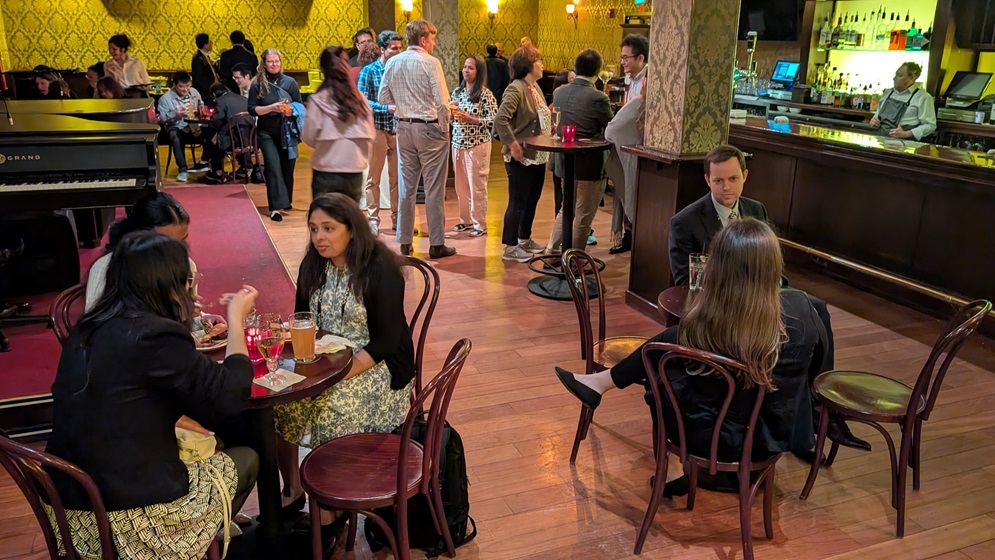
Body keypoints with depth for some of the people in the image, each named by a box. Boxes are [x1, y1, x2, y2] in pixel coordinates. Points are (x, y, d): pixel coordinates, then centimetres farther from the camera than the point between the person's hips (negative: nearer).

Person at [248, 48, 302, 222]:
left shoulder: (290, 82, 3)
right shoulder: (258, 84, 0)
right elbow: (252, 109, -3)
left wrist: (291, 110, -14)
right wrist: (272, 107, -16)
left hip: (287, 131, 2)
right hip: (267, 132, -2)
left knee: (287, 166, 7)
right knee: (273, 167, -10)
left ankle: (286, 200, 27)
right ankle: (275, 207, -11)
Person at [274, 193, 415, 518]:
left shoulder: (380, 269, -16)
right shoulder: (314, 265, 4)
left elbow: (386, 341, -18)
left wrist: (344, 372, -28)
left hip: (376, 366, -6)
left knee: (331, 407, -27)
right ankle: (292, 491, 3)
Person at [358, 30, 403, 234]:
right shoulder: (369, 71, -2)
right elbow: (362, 101, -9)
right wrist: (387, 108, -19)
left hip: (399, 130, 4)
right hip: (377, 129, -4)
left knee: (397, 177, 8)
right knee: (374, 178, 2)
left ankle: (397, 219, 16)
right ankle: (372, 219, 8)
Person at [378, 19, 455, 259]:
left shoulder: (392, 63, 5)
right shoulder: (430, 63, -11)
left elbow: (383, 98, 7)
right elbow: (442, 101, -14)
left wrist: (402, 106, 14)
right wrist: (444, 127, -2)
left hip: (404, 128, 6)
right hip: (429, 128, -5)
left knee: (406, 185, 12)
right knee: (434, 188, 0)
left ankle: (405, 242, 17)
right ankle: (436, 244, 4)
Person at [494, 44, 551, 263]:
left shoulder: (535, 87, 12)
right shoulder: (516, 89, -16)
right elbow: (500, 120, -27)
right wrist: (513, 145, -26)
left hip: (538, 156, 9)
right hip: (521, 158, -9)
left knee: (532, 200, 17)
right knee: (518, 202, -2)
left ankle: (525, 239, 31)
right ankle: (510, 247, 8)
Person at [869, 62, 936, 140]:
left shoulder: (923, 97, 0)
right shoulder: (888, 92, 19)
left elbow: (930, 125, -4)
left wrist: (905, 134, -16)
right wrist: (874, 119, 9)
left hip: (902, 140, -5)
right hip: (879, 136, 5)